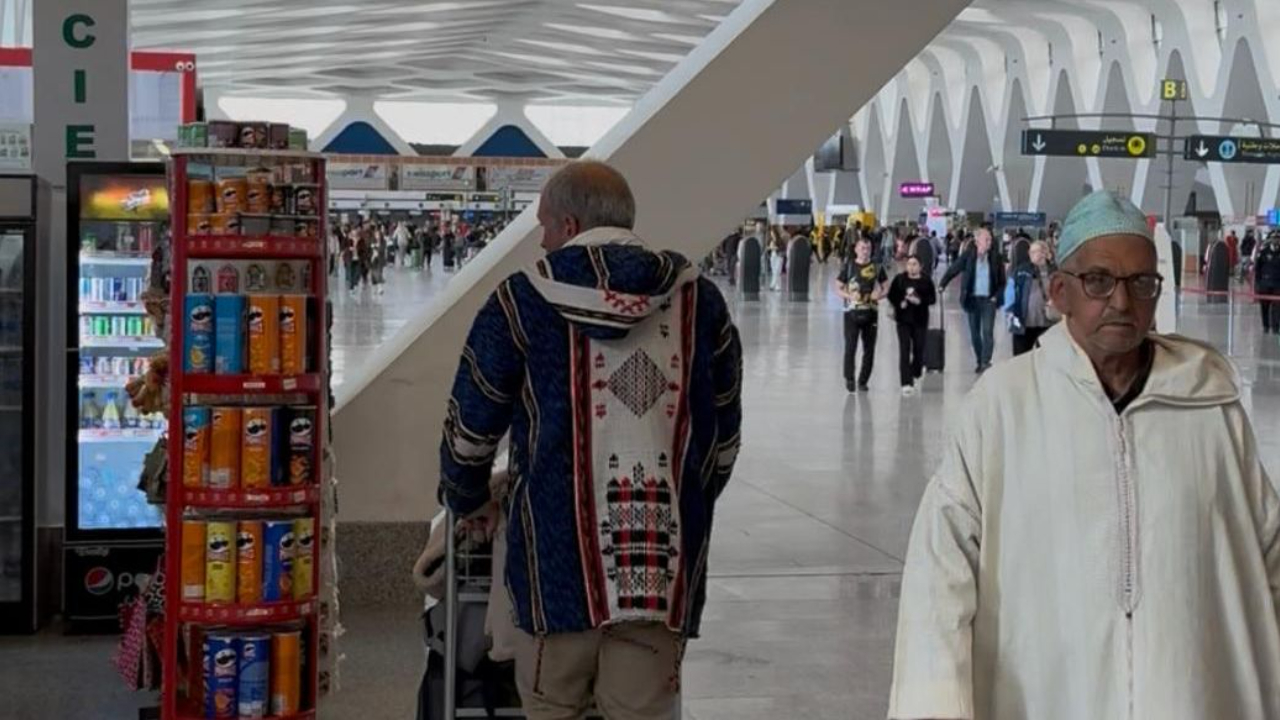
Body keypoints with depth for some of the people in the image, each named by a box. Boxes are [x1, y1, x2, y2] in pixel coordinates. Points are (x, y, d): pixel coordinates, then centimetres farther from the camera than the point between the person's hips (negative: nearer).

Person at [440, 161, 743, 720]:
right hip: (667, 565, 2)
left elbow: (470, 427, 7)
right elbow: (724, 439, 15)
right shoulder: (700, 302, 8)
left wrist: (465, 500, 27)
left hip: (561, 554, -2)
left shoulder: (522, 302, 0)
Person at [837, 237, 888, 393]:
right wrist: (849, 295, -17)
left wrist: (879, 294, -12)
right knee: (850, 347, -10)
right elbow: (838, 289, 2)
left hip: (871, 312, 2)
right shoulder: (848, 267, 1)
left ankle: (863, 381, 17)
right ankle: (849, 379, 6)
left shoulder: (877, 268, 5)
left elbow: (886, 289, 10)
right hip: (852, 312, -2)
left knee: (869, 349, 5)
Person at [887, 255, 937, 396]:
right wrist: (899, 303, -13)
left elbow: (933, 298, 0)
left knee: (918, 349, 6)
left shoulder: (926, 281, 1)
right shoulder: (899, 279, 2)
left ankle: (916, 372, 37)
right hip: (903, 320, -1)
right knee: (904, 350, -9)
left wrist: (920, 301, -17)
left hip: (920, 320, 1)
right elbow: (891, 295, 5)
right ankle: (906, 383, -11)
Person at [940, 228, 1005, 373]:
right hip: (972, 299, 1)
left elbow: (1002, 281, 5)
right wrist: (942, 285, -7)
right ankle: (980, 362, 21)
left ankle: (986, 362, -13)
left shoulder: (995, 257, -1)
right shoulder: (968, 256, -2)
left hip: (988, 300, -1)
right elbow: (952, 271, 2)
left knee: (987, 331, -13)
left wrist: (996, 296, -6)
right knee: (974, 333, 8)